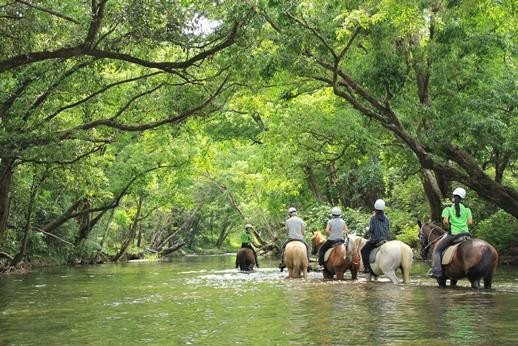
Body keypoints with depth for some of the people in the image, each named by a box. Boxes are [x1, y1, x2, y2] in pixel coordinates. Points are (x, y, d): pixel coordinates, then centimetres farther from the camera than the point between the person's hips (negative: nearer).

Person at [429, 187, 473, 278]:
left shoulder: (448, 208, 0)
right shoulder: (466, 209, 8)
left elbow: (445, 221, -13)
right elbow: (470, 222, 1)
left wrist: (448, 228, 6)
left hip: (453, 234, -3)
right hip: (465, 233, 4)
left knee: (437, 250, 8)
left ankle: (437, 271, -8)